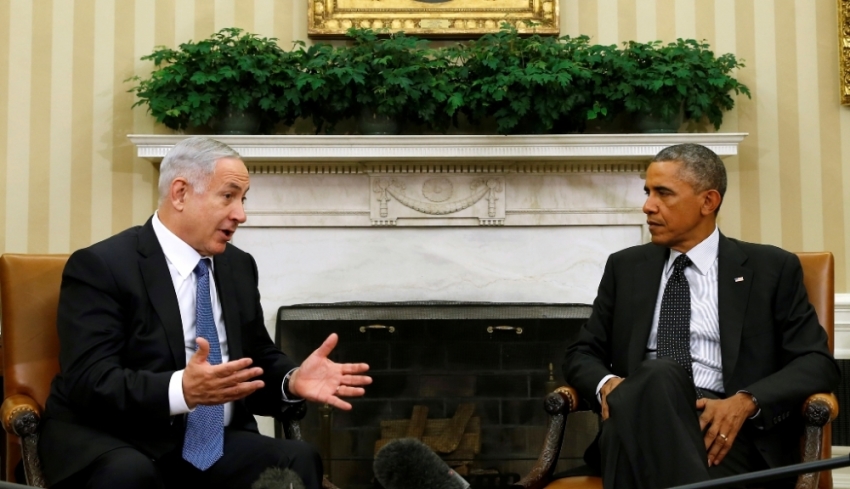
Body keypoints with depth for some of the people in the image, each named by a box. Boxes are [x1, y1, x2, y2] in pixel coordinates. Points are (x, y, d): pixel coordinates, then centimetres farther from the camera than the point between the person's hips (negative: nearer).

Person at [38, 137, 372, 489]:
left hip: (215, 444, 5)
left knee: (299, 459, -23)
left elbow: (258, 363, 15)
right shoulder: (100, 266, -8)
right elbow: (90, 381, -18)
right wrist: (181, 390, -35)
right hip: (115, 444, -5)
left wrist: (292, 380, -8)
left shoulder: (239, 266, 12)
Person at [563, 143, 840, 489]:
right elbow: (582, 354, 19)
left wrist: (746, 403, -15)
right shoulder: (625, 267, 19)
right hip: (637, 421, 3)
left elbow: (818, 363, 4)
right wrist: (606, 385, -6)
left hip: (725, 431, -3)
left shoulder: (771, 268, 11)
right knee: (659, 374, -35)